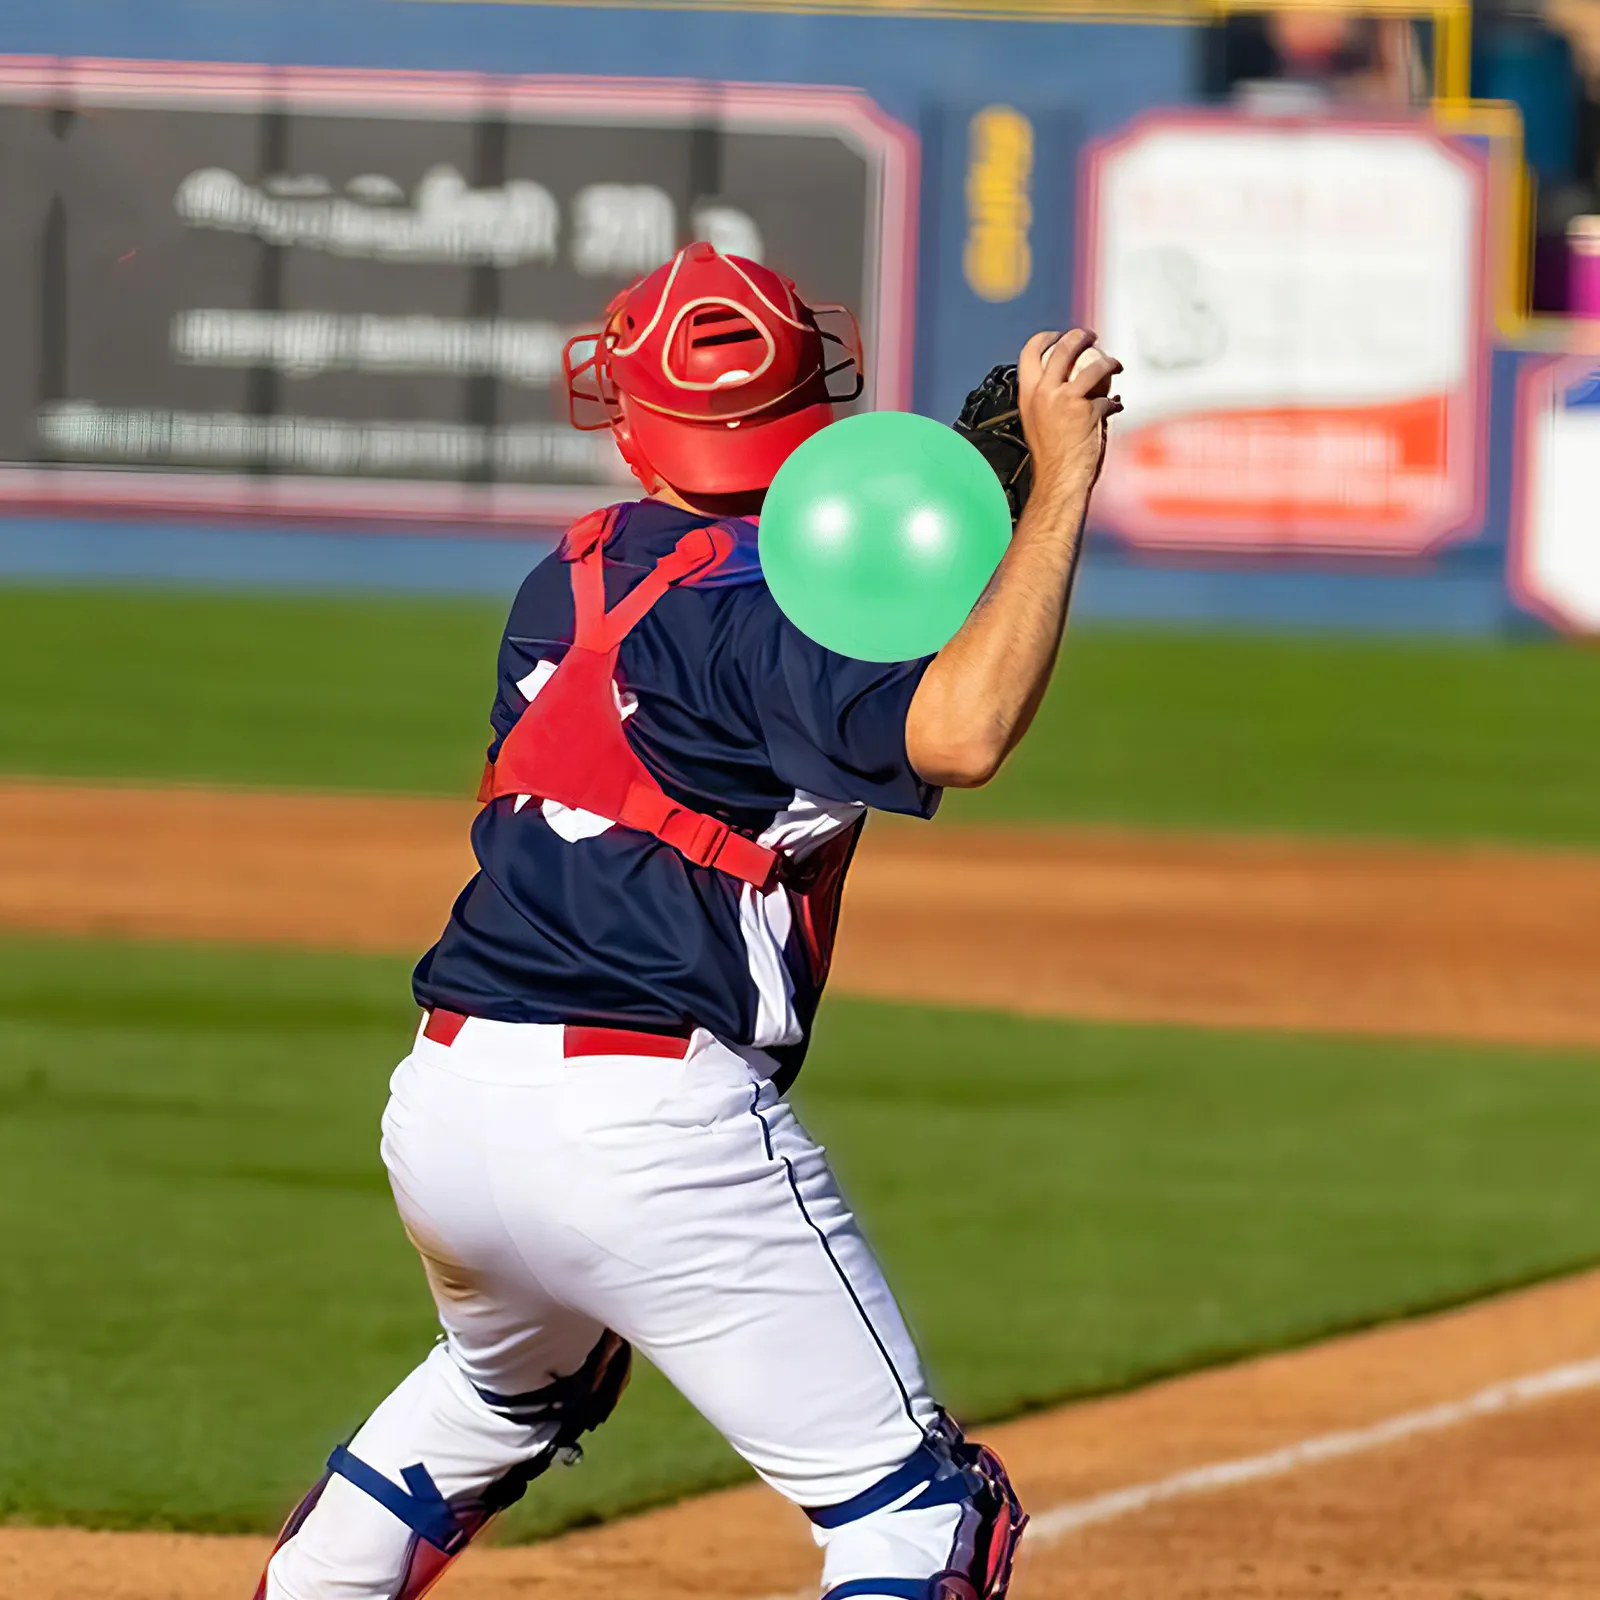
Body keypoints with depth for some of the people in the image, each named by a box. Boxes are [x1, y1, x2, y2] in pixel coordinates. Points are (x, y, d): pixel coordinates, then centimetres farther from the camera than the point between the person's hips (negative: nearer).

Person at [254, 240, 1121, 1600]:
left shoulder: (567, 584, 13)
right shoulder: (759, 609, -10)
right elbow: (956, 736, -26)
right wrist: (1063, 481, -23)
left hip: (442, 1104, 8)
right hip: (652, 1127, -8)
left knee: (505, 1389, 38)